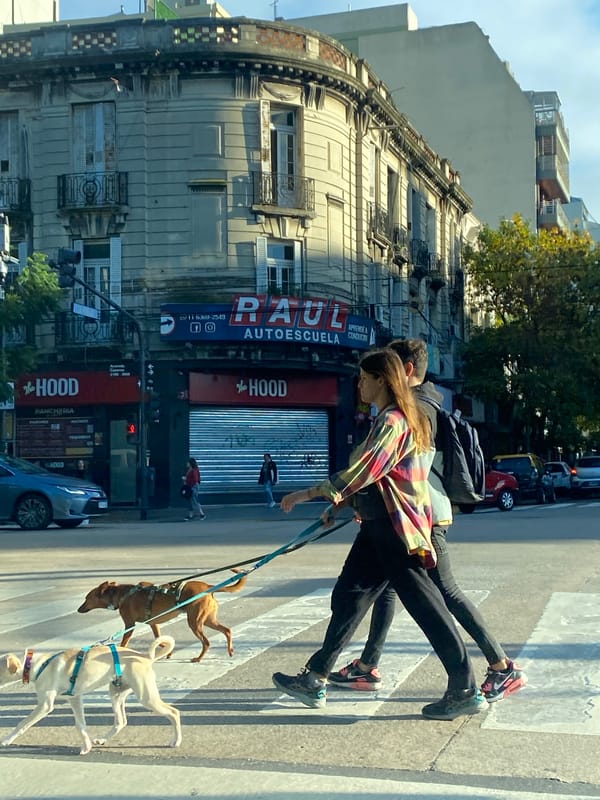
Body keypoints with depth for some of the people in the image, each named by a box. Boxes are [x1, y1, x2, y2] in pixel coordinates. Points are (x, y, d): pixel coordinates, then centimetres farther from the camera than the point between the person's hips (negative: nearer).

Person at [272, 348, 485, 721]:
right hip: (380, 525, 11)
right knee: (348, 596, 12)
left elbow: (362, 472, -25)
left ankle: (467, 692, 6)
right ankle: (315, 680, 21)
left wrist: (308, 494, -20)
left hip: (396, 528, -11)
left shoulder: (393, 422, -17)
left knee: (423, 603, -4)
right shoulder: (394, 419, 14)